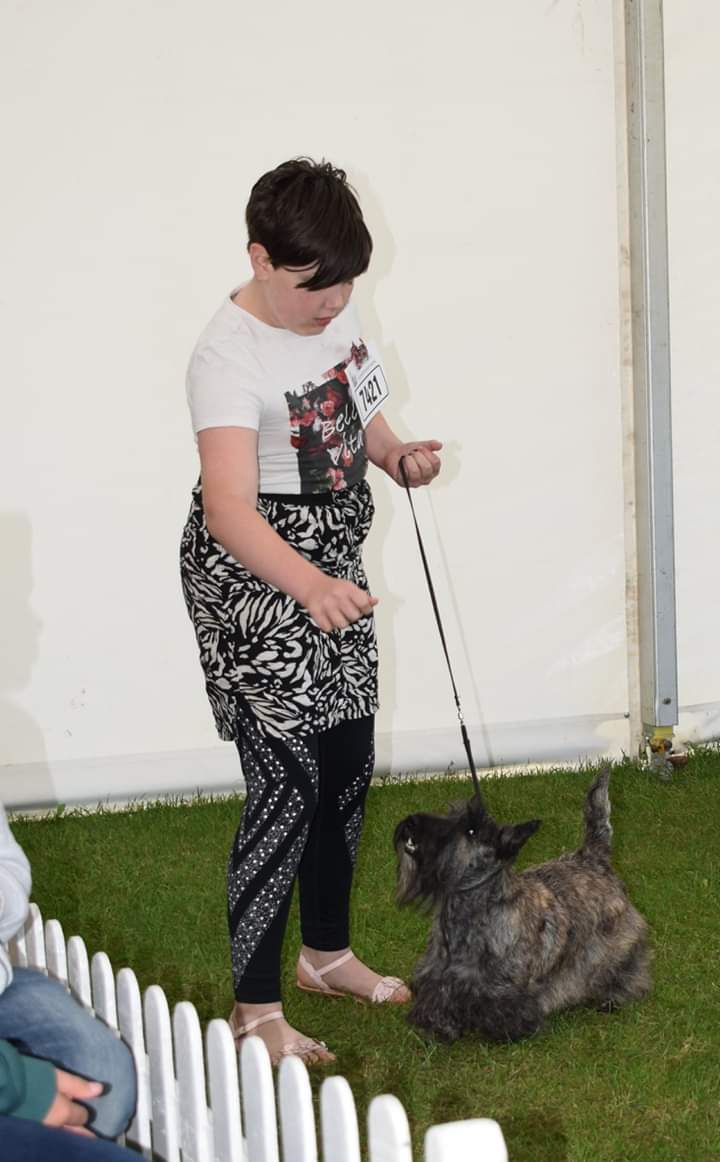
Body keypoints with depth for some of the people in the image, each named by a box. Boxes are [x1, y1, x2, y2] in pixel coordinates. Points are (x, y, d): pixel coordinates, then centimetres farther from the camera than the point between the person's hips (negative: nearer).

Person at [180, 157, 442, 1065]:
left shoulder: (335, 314, 0)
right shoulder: (228, 357, -26)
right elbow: (228, 508, -36)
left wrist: (399, 454, -3)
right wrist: (309, 585, -52)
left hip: (332, 567, 8)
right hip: (253, 583, -8)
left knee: (347, 769, 15)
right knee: (287, 786, -8)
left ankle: (327, 953, 34)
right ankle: (254, 1010, 4)